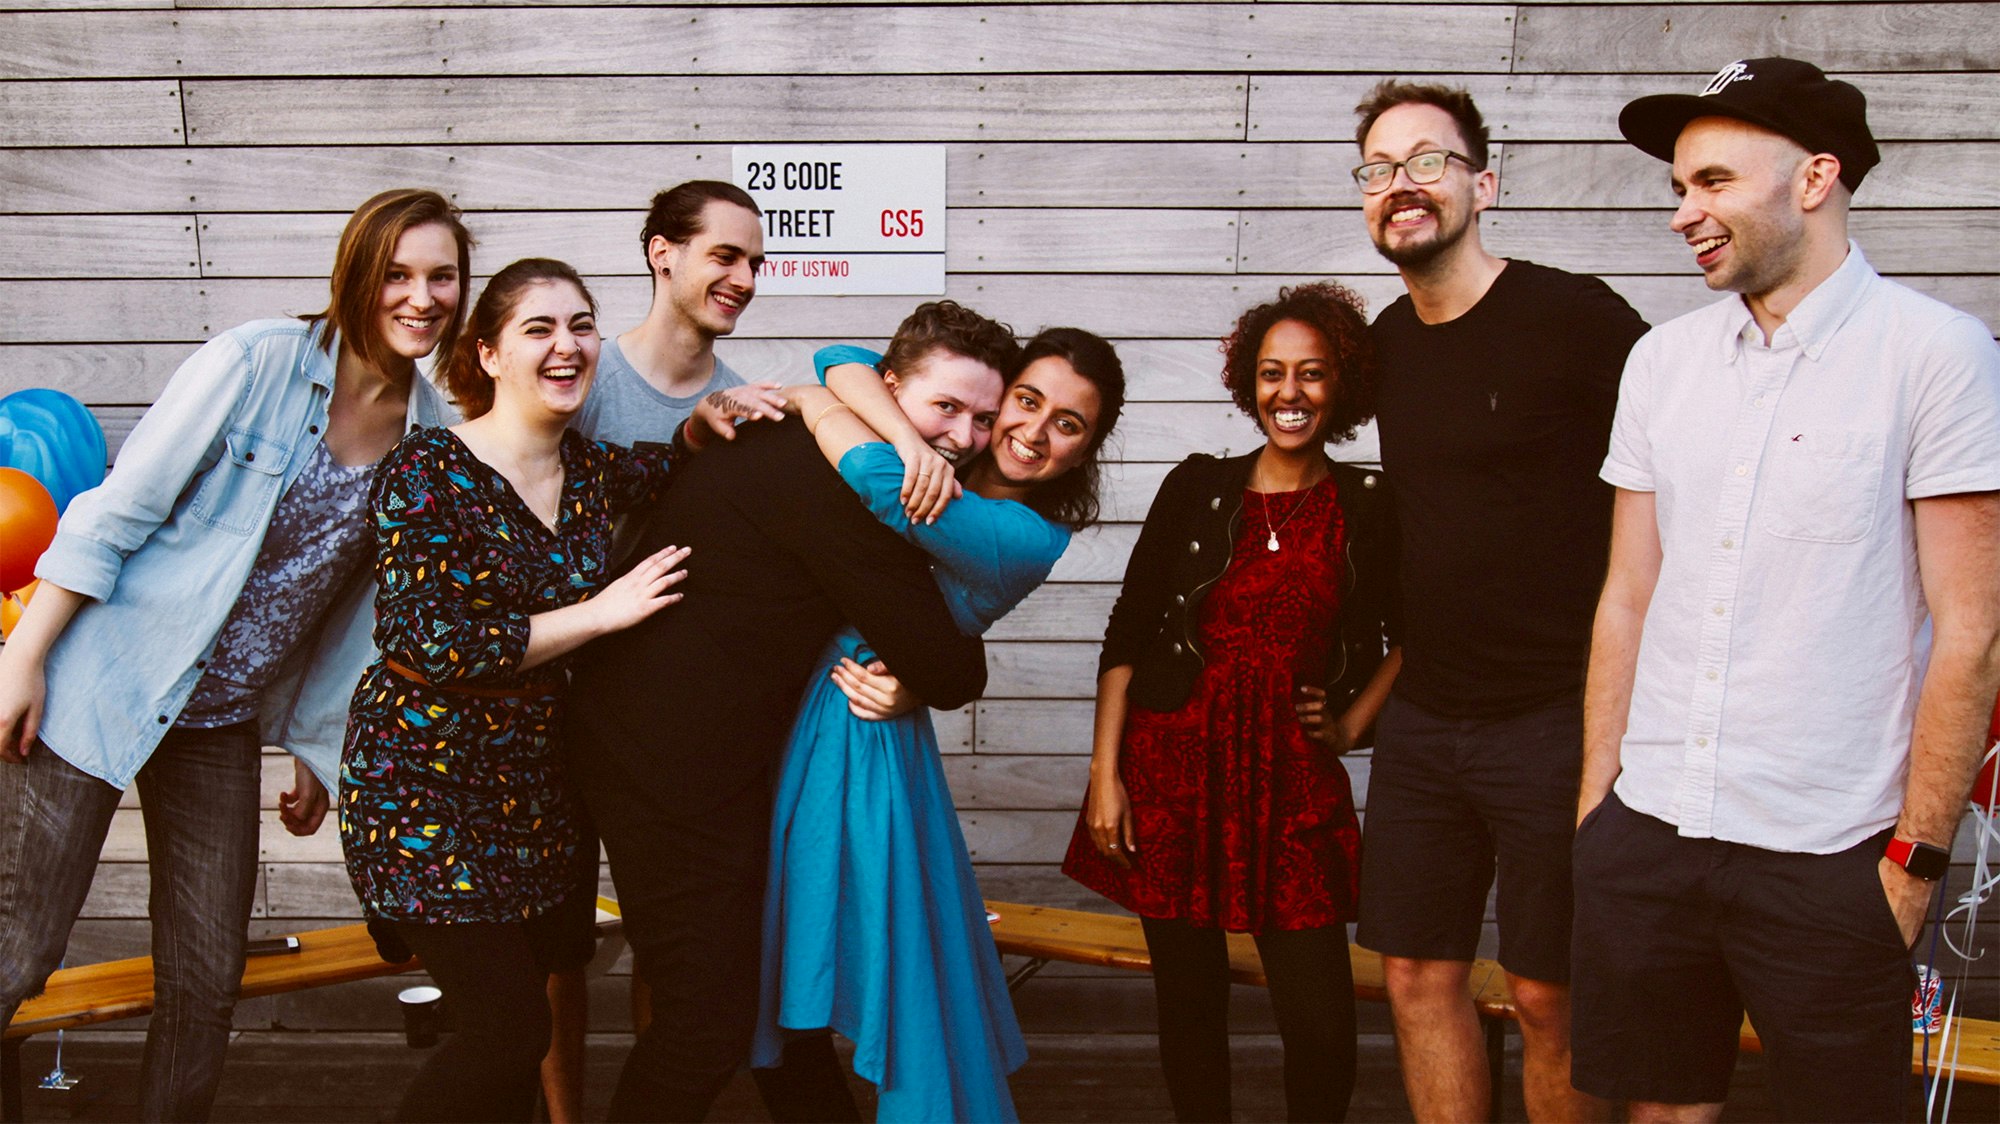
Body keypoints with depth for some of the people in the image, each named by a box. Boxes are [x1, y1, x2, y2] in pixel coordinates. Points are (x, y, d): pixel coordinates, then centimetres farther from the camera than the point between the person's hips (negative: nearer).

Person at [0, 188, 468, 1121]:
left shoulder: (435, 435, 2)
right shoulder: (257, 362, -12)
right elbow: (118, 510, -10)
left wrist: (315, 747, 14)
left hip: (226, 722, 5)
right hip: (96, 689, -5)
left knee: (205, 984, 7)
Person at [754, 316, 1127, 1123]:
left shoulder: (1032, 536, -15)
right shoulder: (948, 471, 3)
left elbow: (877, 477, -27)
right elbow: (843, 361, -5)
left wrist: (811, 401, -10)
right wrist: (912, 440, -23)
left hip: (869, 734, -6)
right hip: (797, 709, 7)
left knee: (896, 961, 3)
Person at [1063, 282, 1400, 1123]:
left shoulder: (1370, 508, 1)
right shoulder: (1198, 488, 2)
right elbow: (1126, 635, 2)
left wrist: (1352, 726, 5)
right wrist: (1105, 773, -3)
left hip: (1293, 776, 0)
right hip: (1172, 761, 1)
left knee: (1319, 1018, -4)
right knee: (1189, 997, 8)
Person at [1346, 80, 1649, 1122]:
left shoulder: (1574, 316, -11)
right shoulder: (1386, 340, 9)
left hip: (1555, 715, -6)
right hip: (1421, 717, 6)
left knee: (1547, 994, 4)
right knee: (1416, 973, 12)